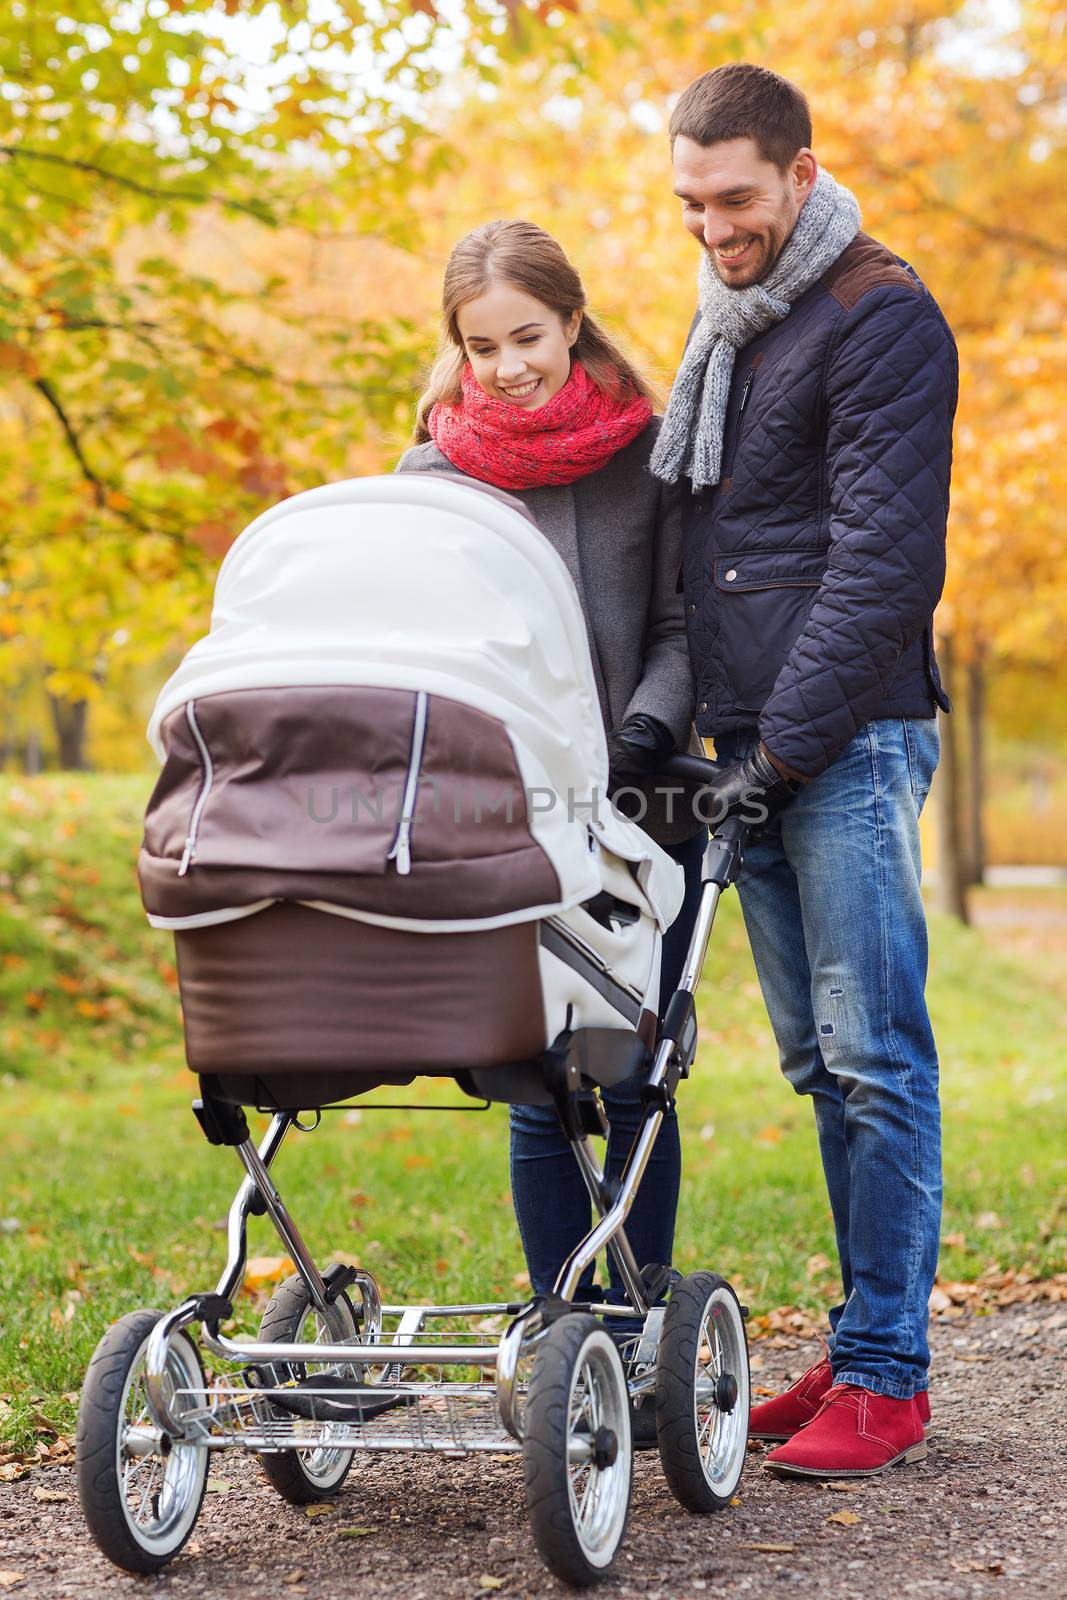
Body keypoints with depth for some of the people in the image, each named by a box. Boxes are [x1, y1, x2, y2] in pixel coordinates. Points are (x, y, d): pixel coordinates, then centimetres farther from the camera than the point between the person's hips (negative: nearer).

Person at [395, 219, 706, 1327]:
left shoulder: (648, 454, 4)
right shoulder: (432, 474, 6)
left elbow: (682, 628, 2)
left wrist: (641, 737, -16)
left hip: (646, 820, 0)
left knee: (633, 1085, 2)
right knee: (541, 1094, -1)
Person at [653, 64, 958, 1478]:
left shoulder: (881, 318, -8)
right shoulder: (725, 319, 19)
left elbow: (880, 560, -14)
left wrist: (788, 745, -16)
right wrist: (688, 715, 15)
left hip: (851, 741, -8)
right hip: (756, 745, 8)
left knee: (874, 1056, -7)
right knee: (821, 1061, 10)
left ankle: (887, 1375, -3)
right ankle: (869, 1341, 16)